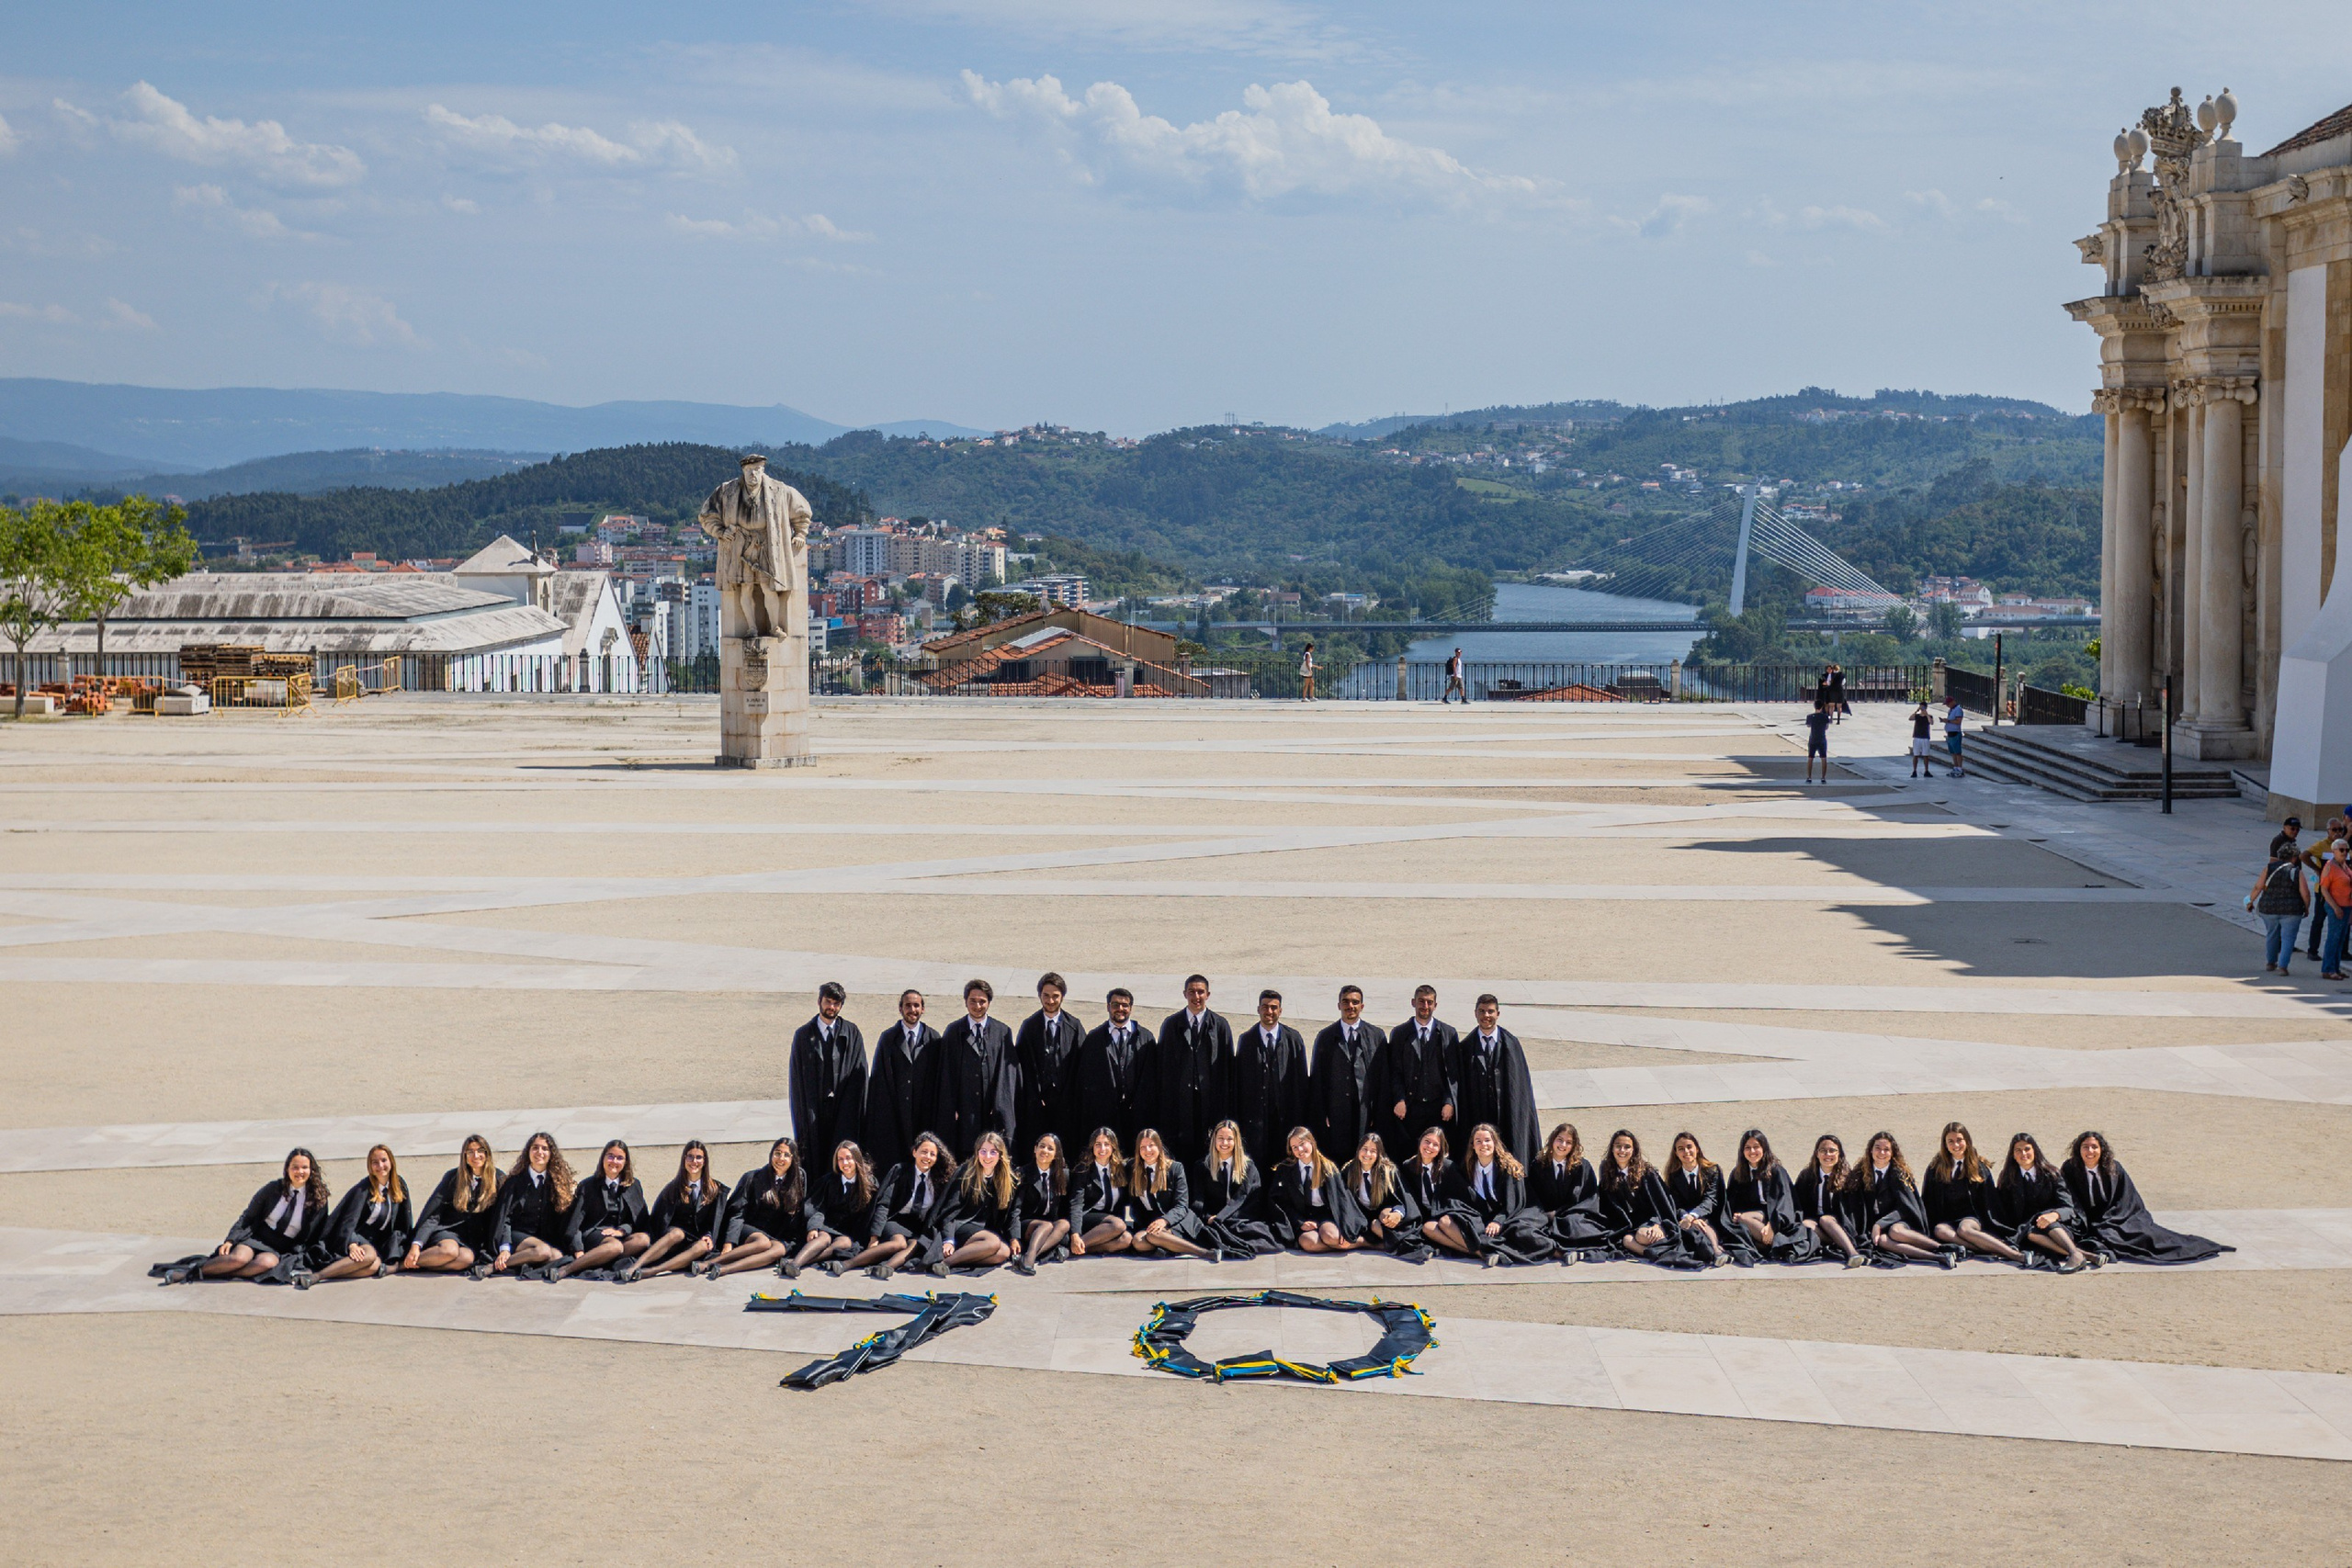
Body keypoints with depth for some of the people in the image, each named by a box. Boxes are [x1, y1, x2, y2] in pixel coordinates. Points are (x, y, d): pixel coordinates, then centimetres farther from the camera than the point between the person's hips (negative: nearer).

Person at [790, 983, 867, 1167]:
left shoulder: (852, 1033, 7)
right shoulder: (803, 1035, 6)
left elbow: (859, 1074, 3)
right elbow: (797, 1078, 3)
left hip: (844, 1110, 0)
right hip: (814, 1109, 0)